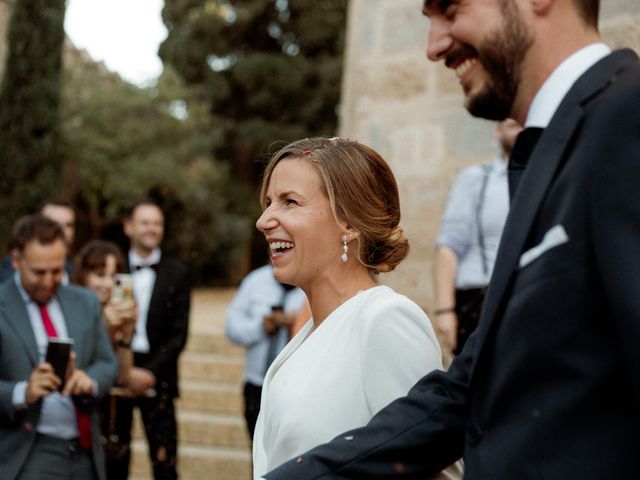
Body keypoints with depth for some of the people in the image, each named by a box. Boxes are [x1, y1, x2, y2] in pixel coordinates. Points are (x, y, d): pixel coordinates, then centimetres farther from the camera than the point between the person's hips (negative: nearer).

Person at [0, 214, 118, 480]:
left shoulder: (85, 302, 9)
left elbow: (107, 363, 10)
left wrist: (90, 380, -12)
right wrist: (22, 393, -29)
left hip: (85, 452, 5)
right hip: (28, 457, -5)